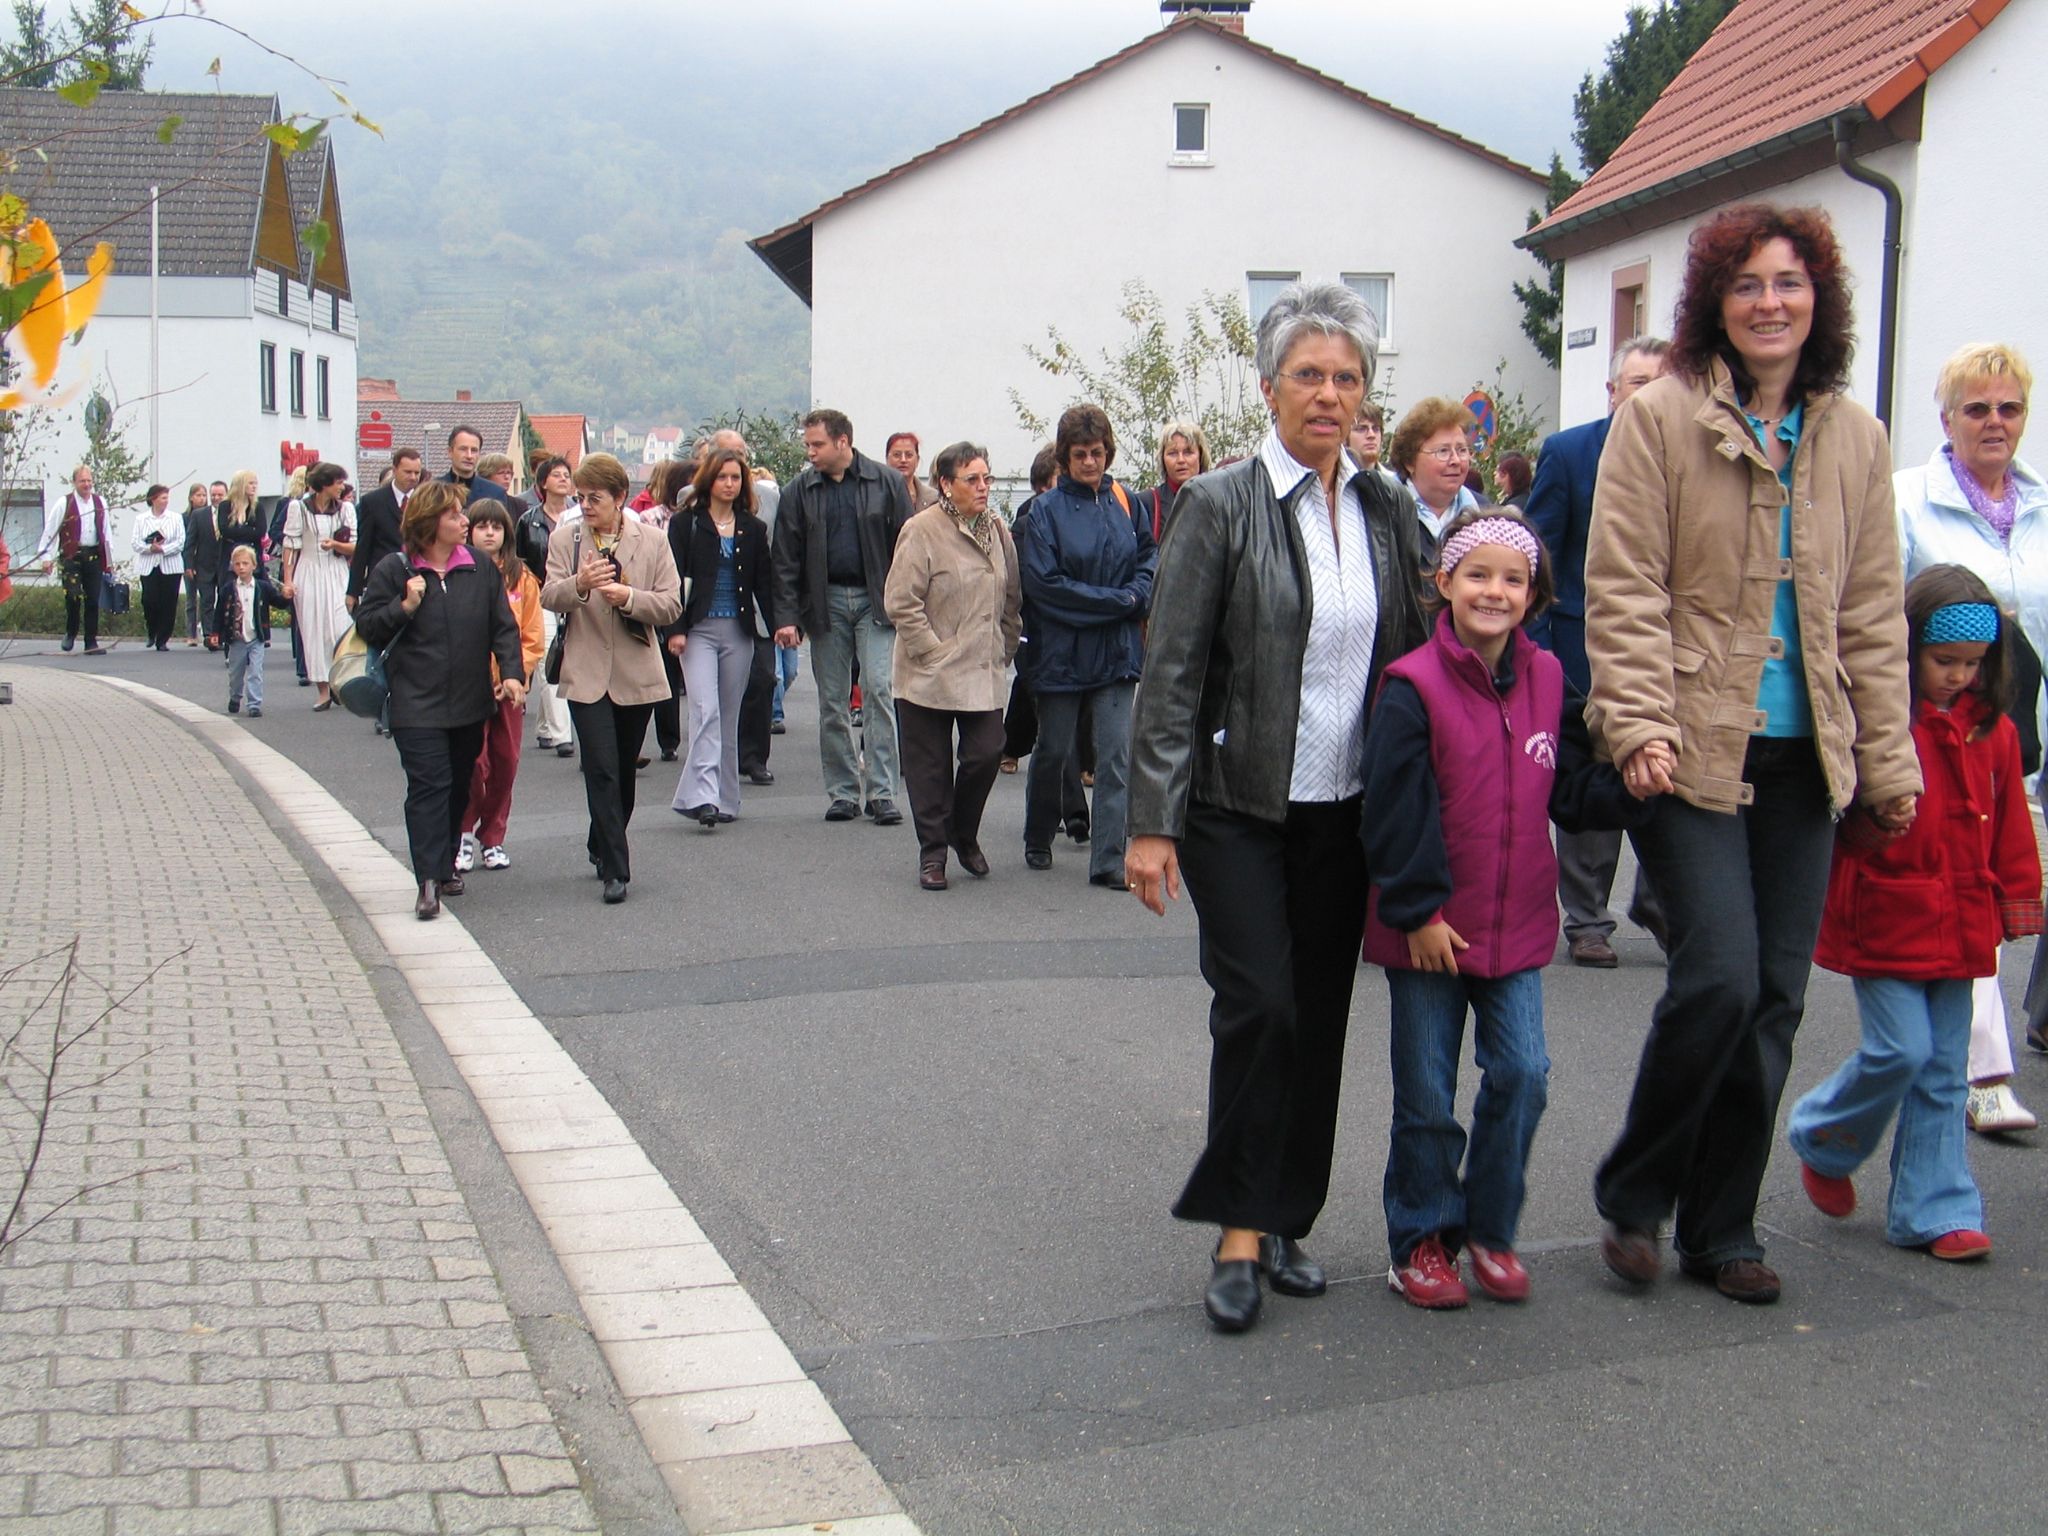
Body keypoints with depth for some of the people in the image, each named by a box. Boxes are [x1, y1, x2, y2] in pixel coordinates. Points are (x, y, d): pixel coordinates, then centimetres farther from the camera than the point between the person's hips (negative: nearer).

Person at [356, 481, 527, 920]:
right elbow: (366, 626, 0)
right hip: (416, 704, -4)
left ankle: (445, 864, 28)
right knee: (429, 786, -11)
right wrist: (404, 607, -16)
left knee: (458, 785, 13)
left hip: (470, 702, 4)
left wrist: (512, 672, -8)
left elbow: (503, 627, 6)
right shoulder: (394, 570, -3)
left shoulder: (481, 569, 5)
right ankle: (429, 881, -13)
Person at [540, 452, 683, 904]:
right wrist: (579, 584, -28)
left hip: (637, 675, 2)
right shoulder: (565, 538, 2)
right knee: (602, 770, -11)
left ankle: (602, 847, 35)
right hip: (587, 674, -2)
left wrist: (628, 597, -20)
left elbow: (671, 605, -3)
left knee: (623, 771, 14)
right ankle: (615, 869, -10)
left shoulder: (652, 542, 2)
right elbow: (548, 597, -8)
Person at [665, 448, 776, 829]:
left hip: (738, 632, 3)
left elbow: (764, 582, 11)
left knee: (729, 716, 8)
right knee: (705, 711, -16)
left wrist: (777, 626, 0)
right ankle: (702, 796, -22)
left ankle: (724, 799, 14)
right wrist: (674, 629, -11)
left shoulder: (753, 529, 11)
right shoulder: (686, 523, 2)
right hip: (698, 629, -3)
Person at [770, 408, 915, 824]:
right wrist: (786, 616, -4)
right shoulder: (799, 492, 6)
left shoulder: (886, 482, 0)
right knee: (832, 701, 5)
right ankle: (842, 792, 13)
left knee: (879, 689, -10)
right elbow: (786, 560, 4)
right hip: (825, 601, 3)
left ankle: (881, 791, -7)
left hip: (875, 600, -2)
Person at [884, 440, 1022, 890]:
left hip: (985, 673, 5)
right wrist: (934, 652, -11)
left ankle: (964, 835, 25)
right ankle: (932, 852, 17)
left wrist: (1005, 649, 10)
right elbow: (901, 603, -12)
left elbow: (1013, 598, 17)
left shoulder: (997, 530, 9)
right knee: (930, 765, 4)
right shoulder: (922, 531, -10)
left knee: (986, 753, 1)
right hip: (929, 676, -5)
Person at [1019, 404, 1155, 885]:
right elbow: (1044, 583, -12)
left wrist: (1139, 593, -9)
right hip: (1062, 651, -2)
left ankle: (1108, 860, -1)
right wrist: (1119, 600, -12)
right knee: (1053, 752, 11)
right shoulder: (1046, 510, -7)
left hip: (1117, 649, 2)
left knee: (1116, 756, -3)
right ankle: (1038, 841, 32)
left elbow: (1151, 554, 12)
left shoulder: (1124, 502, 4)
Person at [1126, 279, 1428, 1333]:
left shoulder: (1388, 512, 7)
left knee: (1321, 1017, 9)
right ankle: (1239, 1234, 1)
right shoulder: (1220, 504, -7)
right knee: (1259, 1006, -11)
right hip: (1240, 804, -5)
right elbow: (1172, 672, -9)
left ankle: (1285, 1219, 22)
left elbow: (1413, 658, 13)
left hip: (1345, 811, 5)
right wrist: (1153, 822, -13)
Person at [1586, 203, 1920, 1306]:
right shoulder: (1660, 418, -3)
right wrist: (1639, 723, -16)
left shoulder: (1853, 438, 10)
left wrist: (1890, 759, 11)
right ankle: (1633, 1195, 10)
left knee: (1775, 998, 6)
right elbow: (1623, 591, -6)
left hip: (1801, 757, 5)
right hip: (1694, 750, -4)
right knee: (1720, 977, -13)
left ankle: (1720, 1227, 20)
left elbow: (1872, 611, 13)